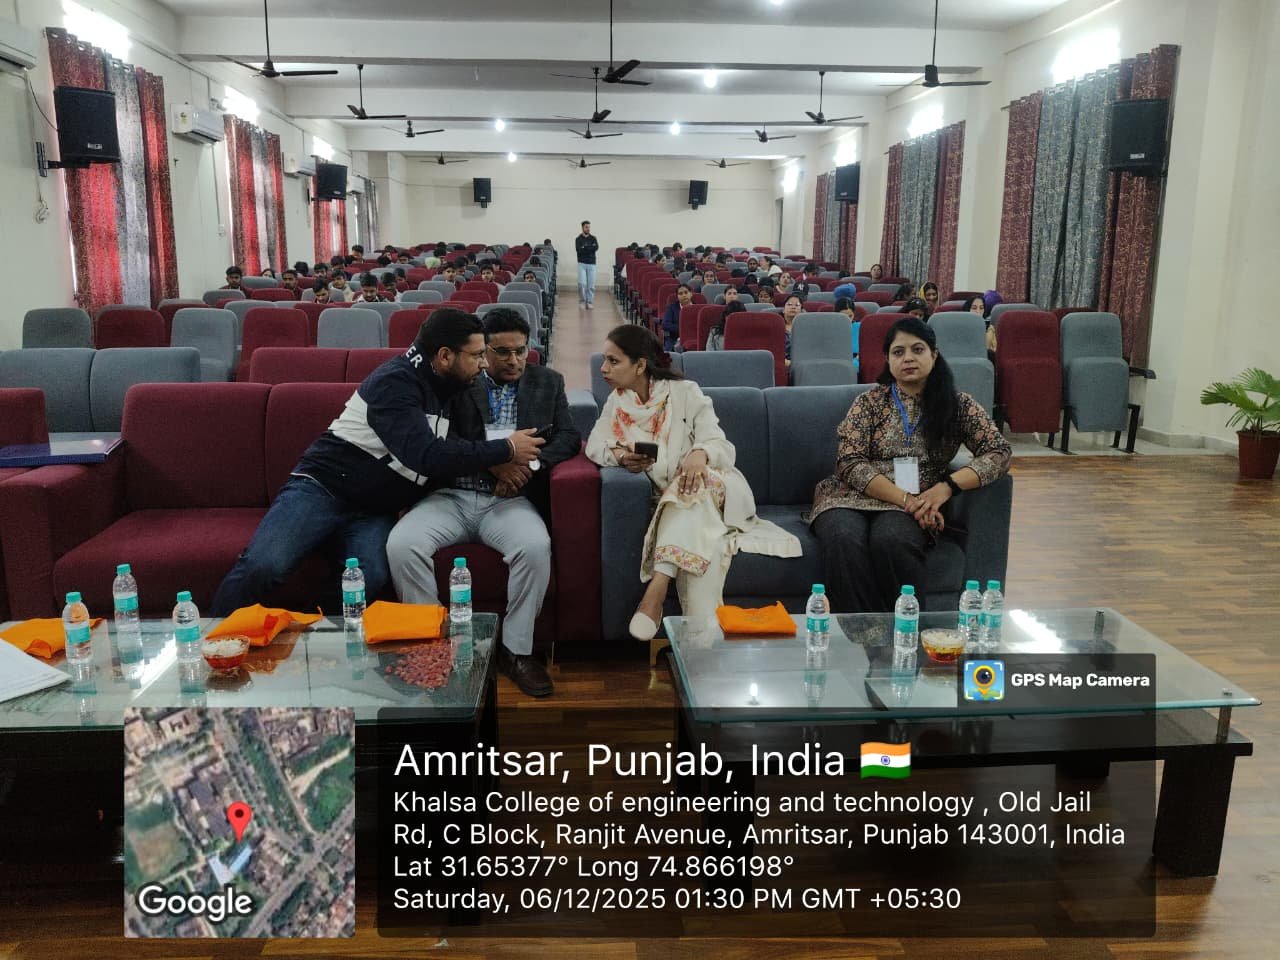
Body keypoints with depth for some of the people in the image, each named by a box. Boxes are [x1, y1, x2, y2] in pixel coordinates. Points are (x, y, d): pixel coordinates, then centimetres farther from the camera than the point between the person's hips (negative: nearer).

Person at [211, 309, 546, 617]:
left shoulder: (447, 389, 10)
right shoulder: (396, 381, -16)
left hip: (374, 511, 6)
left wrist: (501, 465, -2)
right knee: (263, 565, -27)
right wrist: (505, 450, -20)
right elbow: (426, 455, -27)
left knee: (371, 578, -28)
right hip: (322, 487, -6)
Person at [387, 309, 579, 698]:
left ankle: (516, 649, -14)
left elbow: (568, 437, 5)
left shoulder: (548, 382, 14)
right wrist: (493, 460, -17)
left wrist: (528, 466, -13)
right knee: (400, 545, -27)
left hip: (508, 500, 0)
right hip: (450, 496, 0)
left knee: (536, 546, -33)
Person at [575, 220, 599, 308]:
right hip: (582, 263, -2)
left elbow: (596, 247, -8)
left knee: (591, 284, -1)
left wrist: (585, 248, -14)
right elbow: (578, 249, -12)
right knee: (582, 283, -12)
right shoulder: (578, 239, 5)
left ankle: (589, 302, 8)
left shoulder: (593, 238, 11)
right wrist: (590, 248, -13)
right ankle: (582, 300, 6)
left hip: (591, 264, 2)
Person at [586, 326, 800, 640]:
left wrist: (700, 453, -36)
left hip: (716, 489, -2)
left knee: (689, 490, -37)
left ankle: (655, 593, -47)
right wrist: (619, 455, -25)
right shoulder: (617, 401, 7)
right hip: (670, 502, 2)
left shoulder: (684, 392, -5)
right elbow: (594, 444, -1)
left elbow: (721, 446, -11)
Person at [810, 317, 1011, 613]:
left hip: (913, 506, 0)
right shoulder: (870, 402, 8)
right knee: (844, 540, -35)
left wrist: (947, 486, -16)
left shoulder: (958, 405, 11)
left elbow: (1000, 452, 0)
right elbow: (851, 464, -3)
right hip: (854, 497, 0)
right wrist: (905, 498, -16)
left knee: (892, 540, -36)